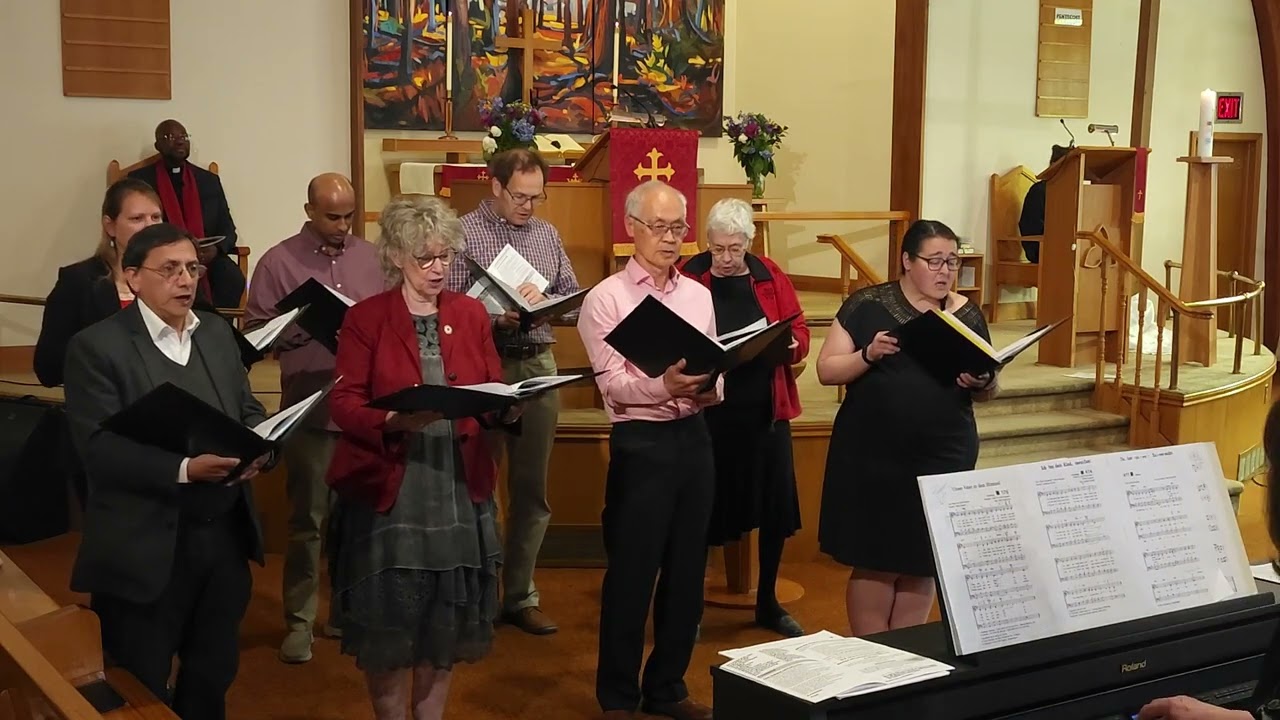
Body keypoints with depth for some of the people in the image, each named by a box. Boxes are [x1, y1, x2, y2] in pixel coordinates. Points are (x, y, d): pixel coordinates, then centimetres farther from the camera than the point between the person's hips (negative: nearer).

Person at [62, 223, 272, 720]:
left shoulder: (218, 333, 10)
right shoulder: (97, 346, -9)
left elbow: (249, 411, 13)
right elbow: (98, 448, -17)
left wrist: (257, 449, -10)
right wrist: (184, 470, -27)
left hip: (225, 535, 6)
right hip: (145, 547, -5)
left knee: (215, 672, 19)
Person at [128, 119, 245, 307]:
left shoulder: (209, 180, 18)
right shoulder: (140, 179, 10)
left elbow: (227, 228, 14)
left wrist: (216, 249, -9)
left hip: (207, 258, 3)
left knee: (233, 278, -29)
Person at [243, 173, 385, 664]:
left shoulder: (370, 258, 8)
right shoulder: (278, 262, -3)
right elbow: (256, 331, -5)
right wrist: (303, 325, -18)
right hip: (311, 408, -3)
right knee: (307, 518, 4)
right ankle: (299, 619, 13)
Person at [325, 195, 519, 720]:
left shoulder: (471, 313, 7)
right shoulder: (365, 318, -4)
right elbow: (343, 403, -10)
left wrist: (507, 408, -15)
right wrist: (393, 419, -29)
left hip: (457, 487, 3)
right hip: (387, 490, -3)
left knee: (447, 621, 11)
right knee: (386, 624, 5)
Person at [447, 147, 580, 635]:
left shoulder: (547, 235, 11)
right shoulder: (463, 233, -4)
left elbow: (574, 297, 10)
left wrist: (545, 300, -11)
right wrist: (493, 319, -25)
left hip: (538, 365, 5)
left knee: (531, 487, 9)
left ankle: (521, 595, 19)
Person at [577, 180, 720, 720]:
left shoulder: (699, 296, 12)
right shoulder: (606, 298, -5)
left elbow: (717, 368, 8)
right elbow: (613, 384, -13)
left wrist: (708, 389, -15)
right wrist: (665, 385, -30)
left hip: (694, 437, 6)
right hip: (641, 442, -5)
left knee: (687, 570, 12)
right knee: (631, 573, 2)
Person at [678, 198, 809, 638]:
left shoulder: (770, 276, 7)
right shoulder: (689, 277, -3)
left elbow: (800, 331, 8)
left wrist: (789, 344, -14)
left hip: (766, 409, 3)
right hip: (708, 410, -3)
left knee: (775, 505, 7)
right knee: (704, 507, 4)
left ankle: (768, 603, 24)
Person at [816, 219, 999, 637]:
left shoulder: (967, 315, 6)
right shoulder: (867, 305, -2)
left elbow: (988, 391, 9)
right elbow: (826, 370, -3)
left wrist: (982, 382, -14)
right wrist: (869, 355, -21)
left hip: (943, 458, 3)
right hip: (872, 457, -3)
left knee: (923, 564, 8)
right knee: (874, 563, 0)